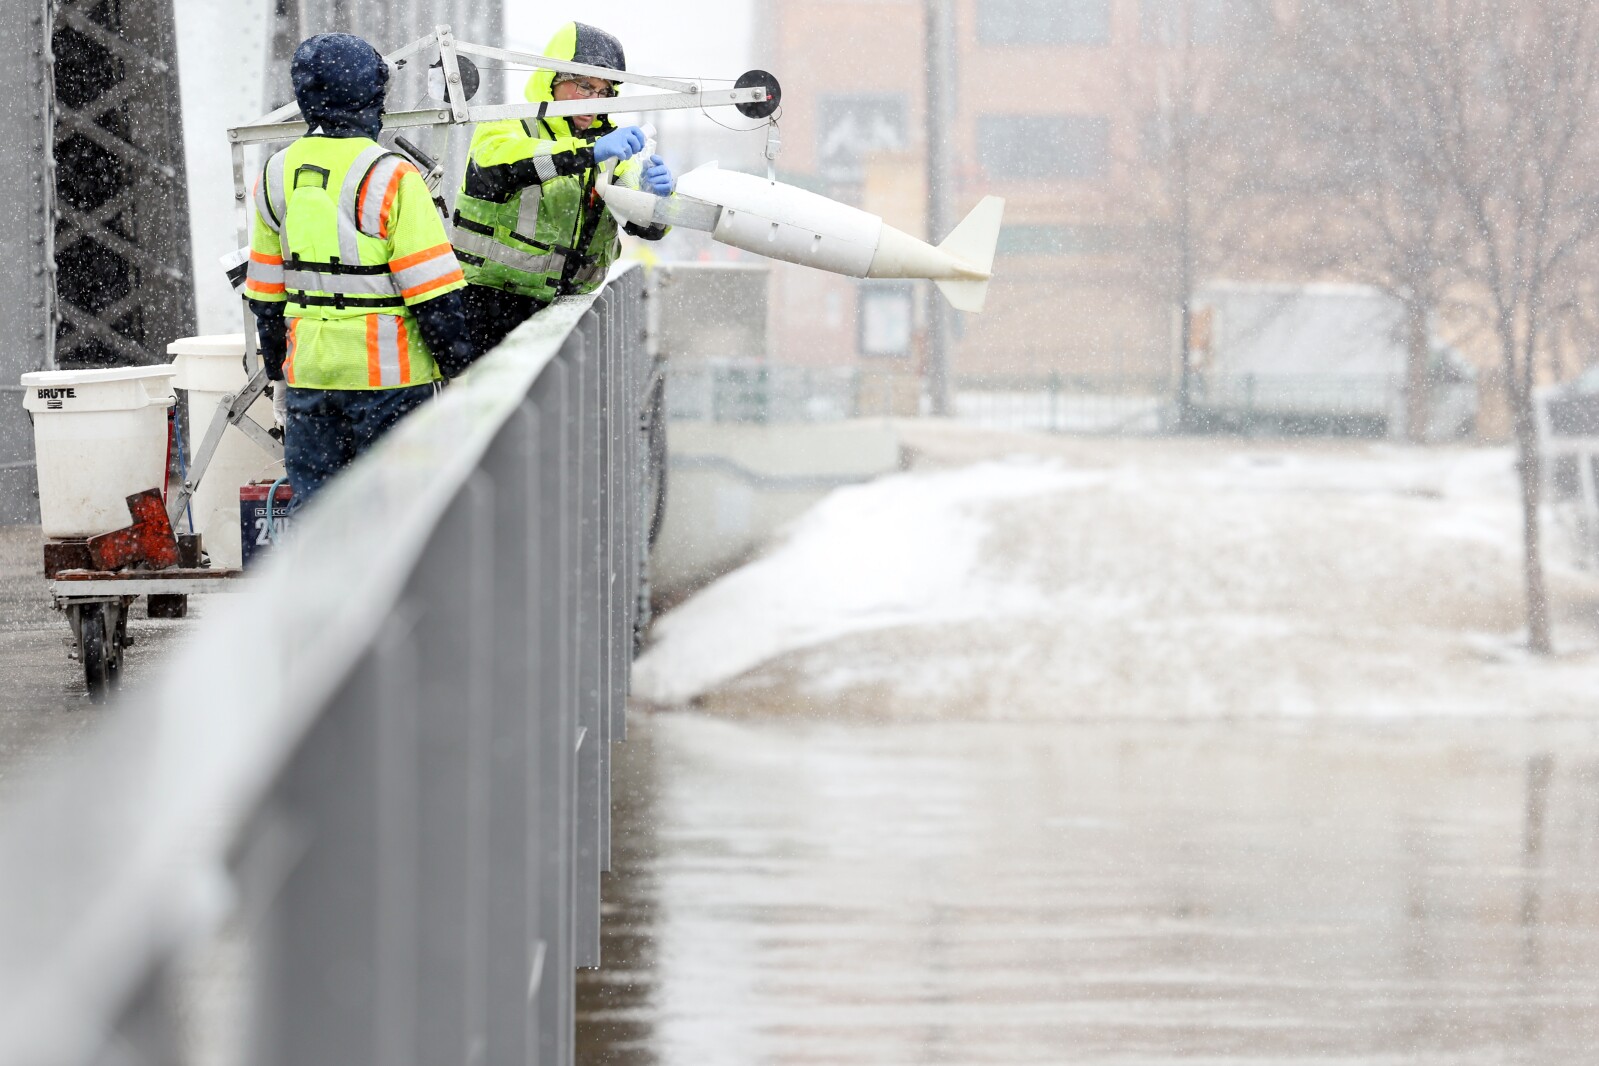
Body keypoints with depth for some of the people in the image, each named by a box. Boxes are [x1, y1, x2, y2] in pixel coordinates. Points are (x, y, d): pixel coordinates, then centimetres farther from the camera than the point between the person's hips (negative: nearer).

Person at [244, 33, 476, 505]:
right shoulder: (391, 179, -12)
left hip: (308, 372, 5)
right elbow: (434, 292, -13)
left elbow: (265, 292, 14)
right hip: (386, 374, -5)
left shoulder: (278, 176, 6)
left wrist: (279, 375, 23)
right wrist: (458, 371, -4)